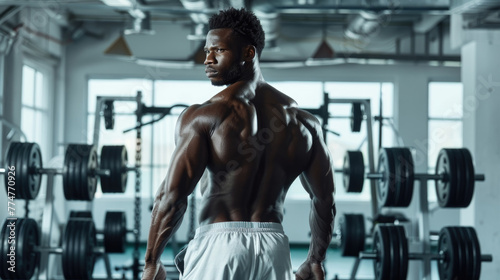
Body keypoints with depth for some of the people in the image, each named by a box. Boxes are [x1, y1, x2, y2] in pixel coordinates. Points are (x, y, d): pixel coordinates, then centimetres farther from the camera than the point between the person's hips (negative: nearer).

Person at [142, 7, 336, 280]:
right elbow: (325, 201, 12)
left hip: (218, 245, -5)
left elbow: (172, 197, -12)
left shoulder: (202, 116, -6)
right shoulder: (302, 121, 9)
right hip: (274, 248, 5)